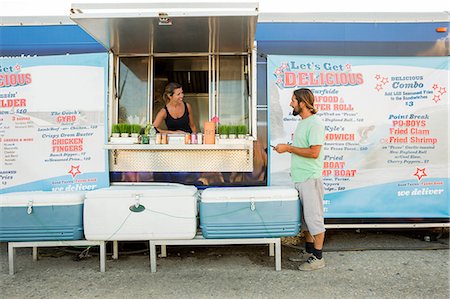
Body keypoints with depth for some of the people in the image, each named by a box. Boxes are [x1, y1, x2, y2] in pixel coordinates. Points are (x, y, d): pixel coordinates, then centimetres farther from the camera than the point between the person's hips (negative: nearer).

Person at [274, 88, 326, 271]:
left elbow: (314, 152, -23)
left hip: (310, 179, -10)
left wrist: (288, 148, -18)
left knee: (314, 218, -1)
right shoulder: (302, 123, 16)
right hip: (299, 178, 10)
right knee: (304, 217, 17)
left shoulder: (315, 123, -15)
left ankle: (317, 258, 11)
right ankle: (309, 251, 30)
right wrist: (288, 149, 9)